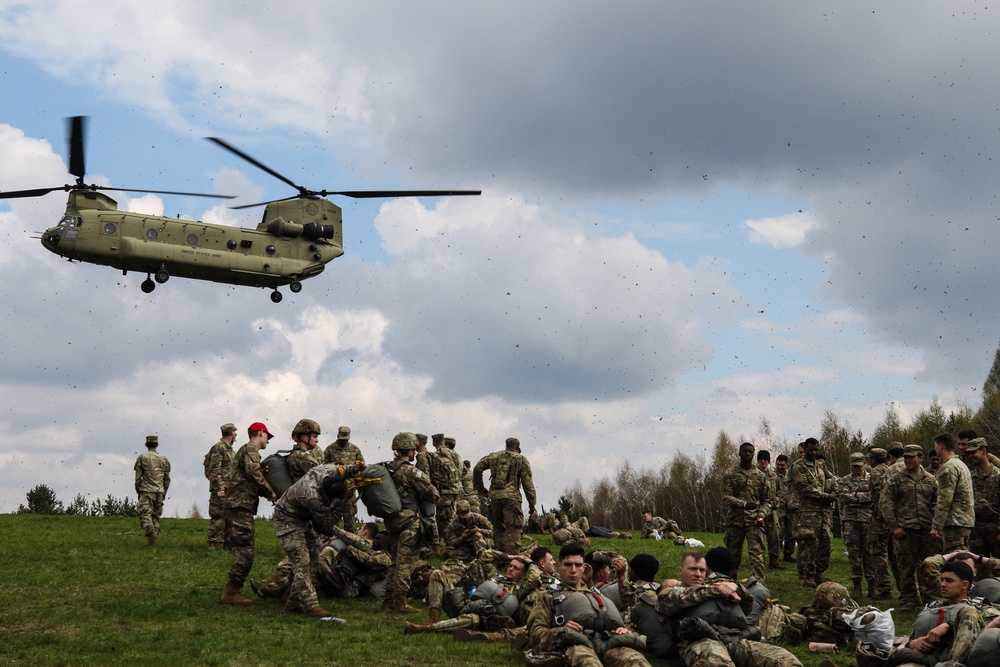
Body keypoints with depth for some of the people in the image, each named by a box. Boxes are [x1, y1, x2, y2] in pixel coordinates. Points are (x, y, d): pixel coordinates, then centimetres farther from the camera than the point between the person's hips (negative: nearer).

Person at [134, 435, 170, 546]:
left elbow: (138, 478, 0)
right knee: (155, 516, 12)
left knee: (145, 514, -8)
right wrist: (164, 493, 22)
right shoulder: (163, 459, 10)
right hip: (159, 491, 4)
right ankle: (155, 536, 3)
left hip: (146, 491, -4)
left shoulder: (142, 458, 0)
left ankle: (151, 533, -30)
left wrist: (138, 492, 10)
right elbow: (167, 479, 12)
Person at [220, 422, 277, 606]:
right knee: (245, 551, -12)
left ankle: (232, 591, 12)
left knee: (241, 550, 11)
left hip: (237, 504, 10)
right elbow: (253, 472, -21)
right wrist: (270, 492, -14)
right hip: (241, 505, -10)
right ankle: (231, 593, -13)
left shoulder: (247, 450, 28)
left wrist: (266, 493, 9)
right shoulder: (250, 449, -3)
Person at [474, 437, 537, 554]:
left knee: (498, 527, 13)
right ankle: (513, 555, -12)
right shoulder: (521, 459, 5)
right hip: (511, 496, -4)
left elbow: (477, 468, 11)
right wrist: (531, 502, 3)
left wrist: (479, 487, 20)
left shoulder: (493, 456, 15)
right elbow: (527, 482, 1)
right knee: (513, 527, -5)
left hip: (494, 495, 4)